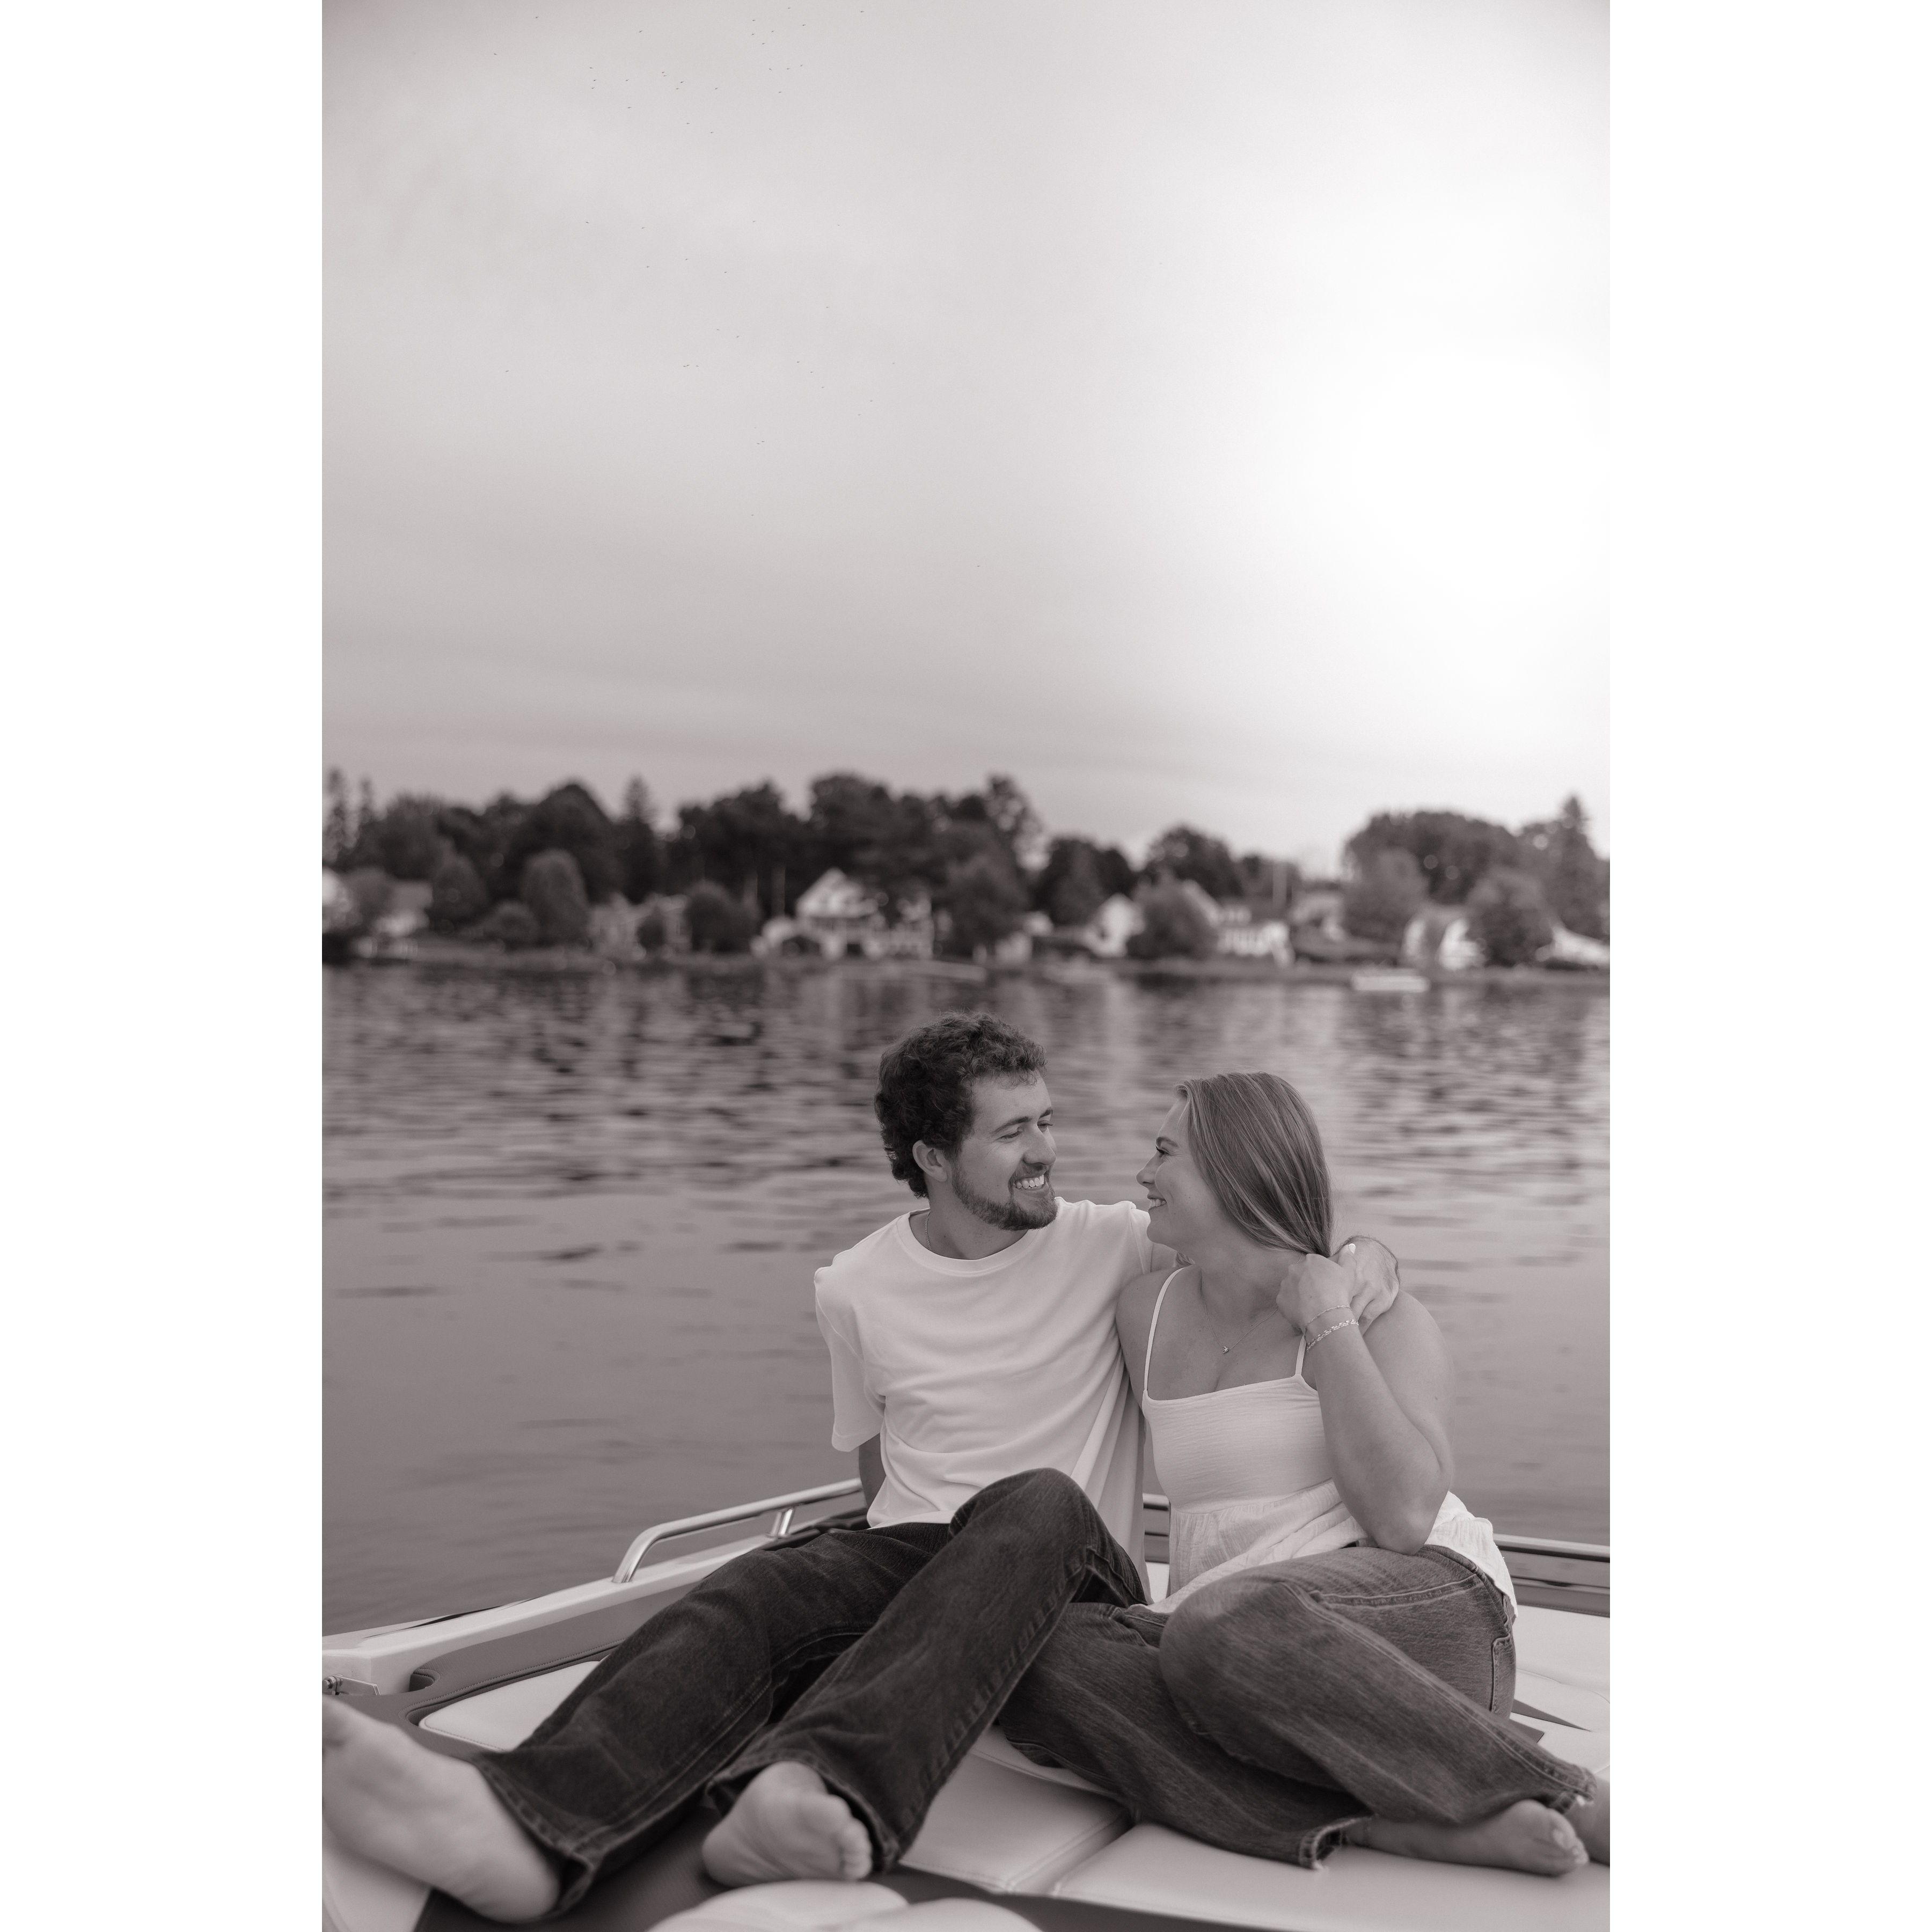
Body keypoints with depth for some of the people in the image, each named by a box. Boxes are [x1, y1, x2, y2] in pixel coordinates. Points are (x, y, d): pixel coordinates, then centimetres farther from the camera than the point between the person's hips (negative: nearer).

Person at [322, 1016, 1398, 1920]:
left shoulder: (1107, 1246, 5)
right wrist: (901, 1546, 7)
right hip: (906, 1557, 2)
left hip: (1076, 1577, -1)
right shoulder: (859, 1289, 10)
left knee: (1038, 1502, -38)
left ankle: (823, 1797, -63)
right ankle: (534, 1827, -61)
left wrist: (1359, 1259, -10)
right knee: (765, 1590, -32)